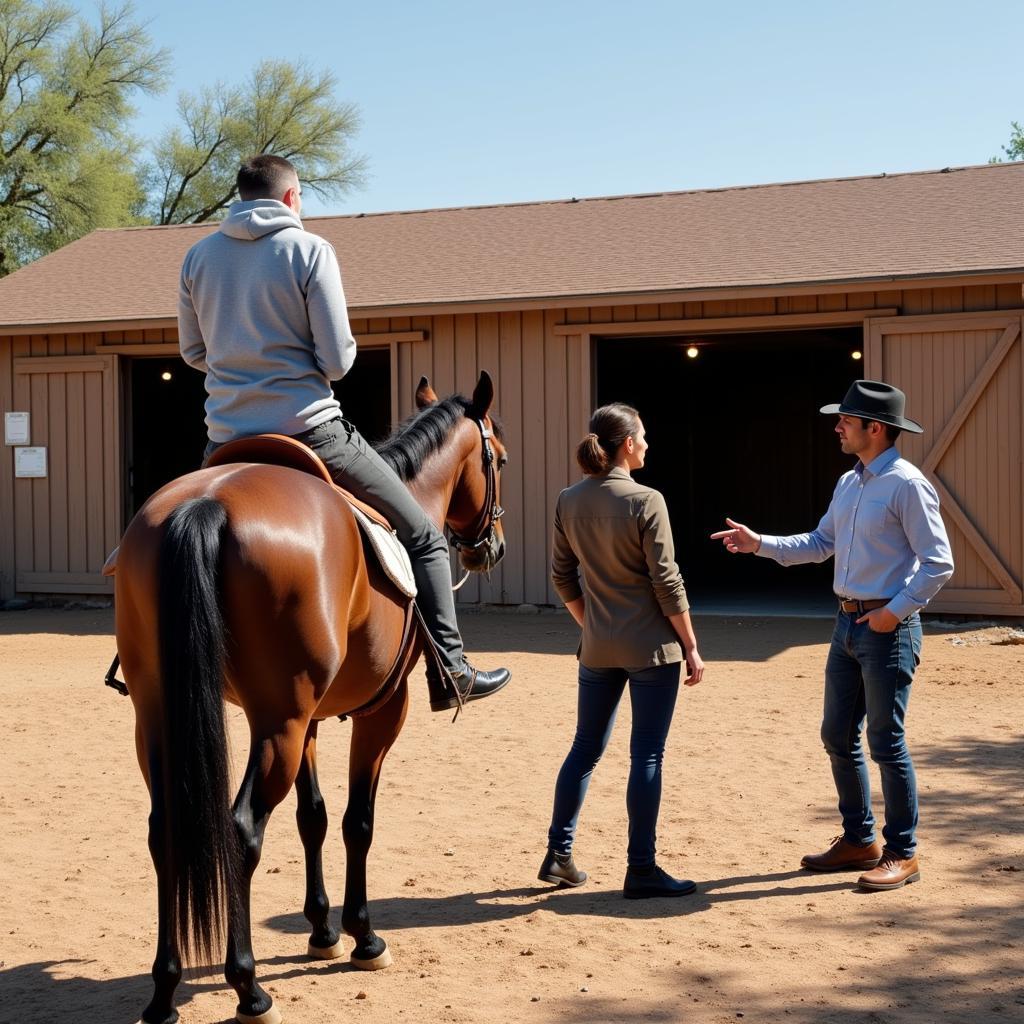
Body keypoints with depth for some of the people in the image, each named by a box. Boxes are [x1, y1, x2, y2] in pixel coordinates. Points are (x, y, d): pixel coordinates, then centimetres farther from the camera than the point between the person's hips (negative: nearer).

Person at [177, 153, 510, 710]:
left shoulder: (198, 256, 6)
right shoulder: (309, 250, -7)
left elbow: (193, 351, 15)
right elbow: (337, 360, -11)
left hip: (226, 442, 4)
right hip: (308, 431, -4)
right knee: (422, 536, 10)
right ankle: (450, 671, 8)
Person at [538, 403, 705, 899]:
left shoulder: (569, 502, 2)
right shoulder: (646, 501, -14)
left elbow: (562, 576, 8)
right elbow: (667, 583, -13)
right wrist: (691, 647, -5)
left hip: (598, 648, 6)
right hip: (652, 646, -5)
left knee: (585, 748, 17)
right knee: (646, 754, 2)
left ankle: (558, 853, 22)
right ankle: (641, 869, 7)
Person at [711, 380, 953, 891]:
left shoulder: (907, 485, -13)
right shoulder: (848, 484, 13)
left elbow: (938, 563, -15)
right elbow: (820, 544, 19)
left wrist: (895, 611, -18)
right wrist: (759, 543, 9)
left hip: (888, 628, -9)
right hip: (848, 623, 9)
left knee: (886, 743, -2)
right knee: (838, 736, 13)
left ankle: (902, 853, 11)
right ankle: (859, 839, 26)